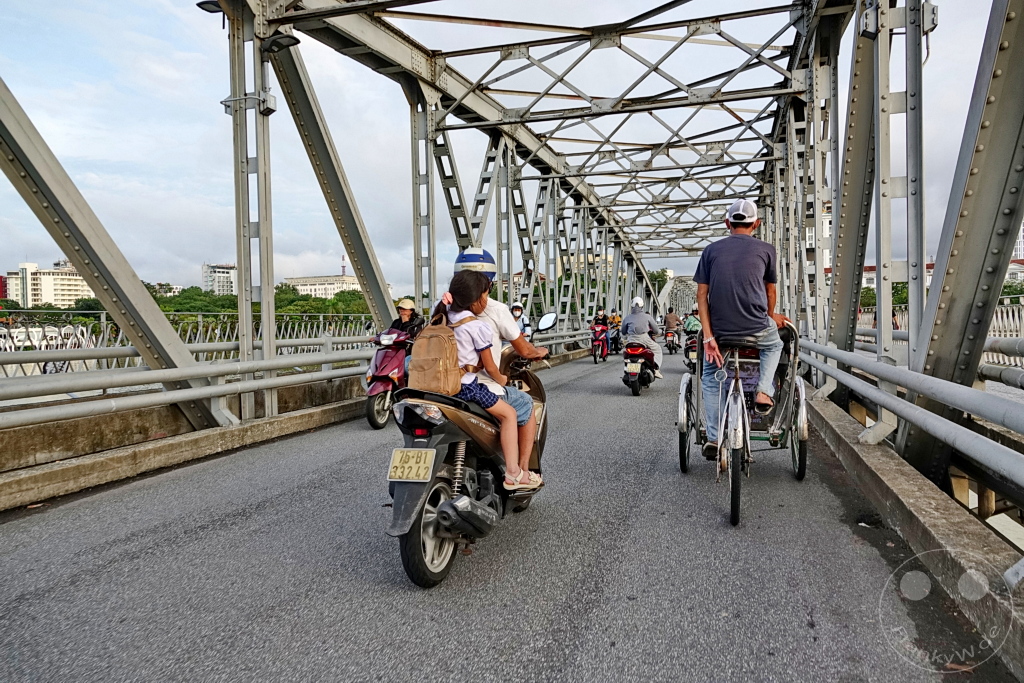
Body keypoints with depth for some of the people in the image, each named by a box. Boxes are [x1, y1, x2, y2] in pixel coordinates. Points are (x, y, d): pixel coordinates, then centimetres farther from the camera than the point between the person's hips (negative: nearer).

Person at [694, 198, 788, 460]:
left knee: (710, 378, 23)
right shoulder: (765, 249, 5)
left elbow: (702, 295, -1)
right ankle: (764, 392, 16)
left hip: (720, 330, 1)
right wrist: (771, 317, 36)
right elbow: (770, 291, 17)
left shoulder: (712, 250, 7)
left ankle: (713, 439, 16)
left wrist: (708, 337, -3)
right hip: (757, 329, -1)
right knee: (774, 345, 35)